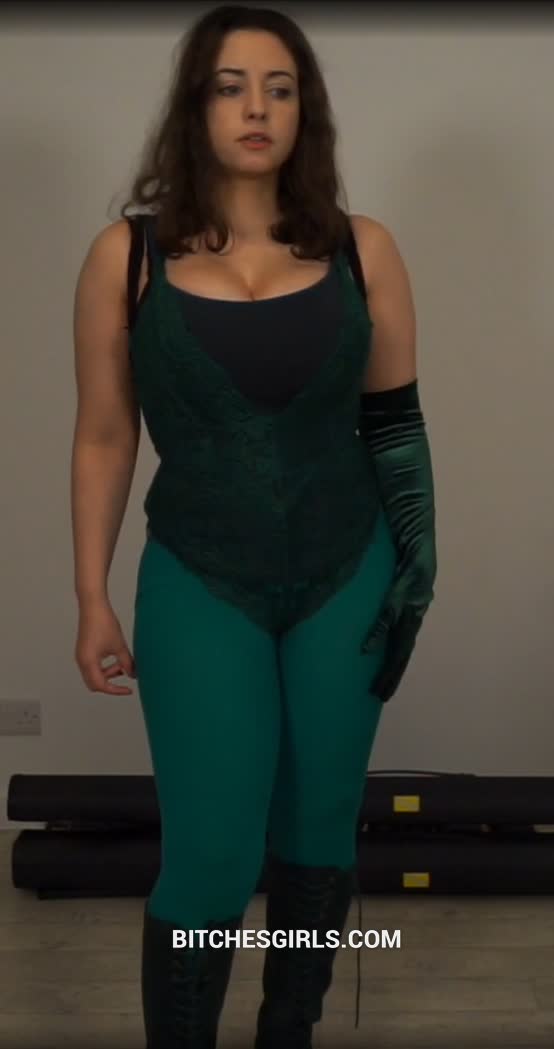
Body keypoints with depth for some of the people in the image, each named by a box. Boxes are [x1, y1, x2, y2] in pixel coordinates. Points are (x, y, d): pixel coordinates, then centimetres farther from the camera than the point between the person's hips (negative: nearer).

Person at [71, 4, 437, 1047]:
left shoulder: (363, 249, -2)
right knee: (210, 857, -2)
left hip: (345, 579, 2)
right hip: (198, 585, -2)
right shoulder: (127, 255, -5)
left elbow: (395, 424, 5)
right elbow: (104, 438, 0)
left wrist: (413, 568, 2)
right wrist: (93, 599, 0)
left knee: (318, 835, 15)